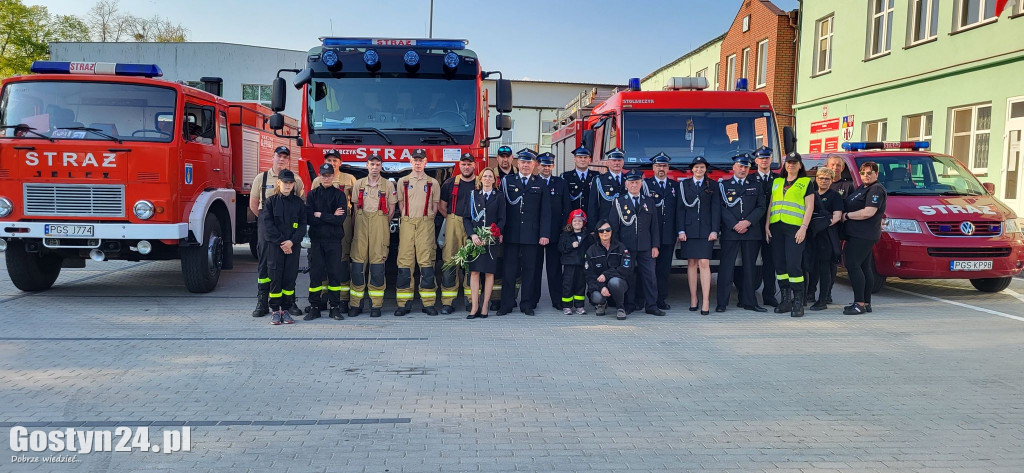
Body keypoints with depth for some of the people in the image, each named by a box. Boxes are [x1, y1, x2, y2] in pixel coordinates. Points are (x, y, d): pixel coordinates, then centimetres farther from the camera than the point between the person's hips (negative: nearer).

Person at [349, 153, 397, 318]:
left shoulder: (388, 185, 8)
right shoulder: (359, 184, 14)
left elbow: (391, 209, 9)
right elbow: (355, 208, 14)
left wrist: (383, 225, 4)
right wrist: (356, 226, 7)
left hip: (380, 225, -2)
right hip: (361, 224, 2)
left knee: (377, 263, -4)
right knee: (358, 262, -3)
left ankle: (376, 305, 0)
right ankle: (355, 304, 1)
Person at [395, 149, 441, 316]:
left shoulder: (433, 183, 12)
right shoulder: (403, 181, 14)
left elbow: (435, 206, 13)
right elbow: (400, 204, 14)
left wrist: (428, 218, 2)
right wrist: (407, 218, 4)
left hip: (425, 224, -1)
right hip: (407, 223, 1)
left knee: (426, 262, -5)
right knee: (404, 261, -3)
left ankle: (428, 303, -2)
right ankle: (403, 304, 0)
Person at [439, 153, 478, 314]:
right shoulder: (450, 183, 11)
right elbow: (441, 206, 16)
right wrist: (451, 218, 9)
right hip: (453, 225, 0)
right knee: (449, 261, -6)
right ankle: (447, 302, -4)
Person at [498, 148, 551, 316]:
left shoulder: (540, 184, 9)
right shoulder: (507, 181, 8)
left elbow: (545, 211, 5)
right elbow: (501, 207, 4)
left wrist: (544, 234, -3)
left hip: (532, 235, 0)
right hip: (511, 234, 0)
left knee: (530, 269, 4)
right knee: (509, 269, 2)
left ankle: (527, 304, 13)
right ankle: (507, 304, 9)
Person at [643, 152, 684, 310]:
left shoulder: (675, 185, 13)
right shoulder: (645, 184, 5)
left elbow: (679, 209, 8)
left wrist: (680, 230, 0)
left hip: (669, 234, 3)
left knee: (665, 268, 5)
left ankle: (662, 299, 12)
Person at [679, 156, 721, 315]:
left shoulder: (712, 186, 8)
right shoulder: (684, 185, 9)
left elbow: (716, 209, 4)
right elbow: (681, 208, 5)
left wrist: (714, 230, -5)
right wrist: (681, 230, -4)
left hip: (705, 230, -1)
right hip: (689, 229, 1)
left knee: (704, 263, -8)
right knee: (691, 263, 3)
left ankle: (706, 301, -8)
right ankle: (693, 299, 9)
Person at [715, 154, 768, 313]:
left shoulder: (756, 185, 14)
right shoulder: (724, 185, 7)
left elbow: (761, 207, 6)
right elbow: (722, 208, -1)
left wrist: (748, 222, -9)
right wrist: (735, 225, -11)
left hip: (752, 232, 3)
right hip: (730, 232, -2)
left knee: (750, 267, 5)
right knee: (726, 266, -5)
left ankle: (748, 301, 12)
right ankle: (722, 302, -2)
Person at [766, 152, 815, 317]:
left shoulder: (806, 183, 6)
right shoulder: (777, 182, 19)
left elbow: (809, 207, -1)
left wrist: (803, 228, -12)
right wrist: (767, 225, 8)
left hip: (795, 228, -5)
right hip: (776, 228, 5)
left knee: (793, 265, -12)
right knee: (780, 265, 4)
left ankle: (798, 302, -6)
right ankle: (786, 300, 13)